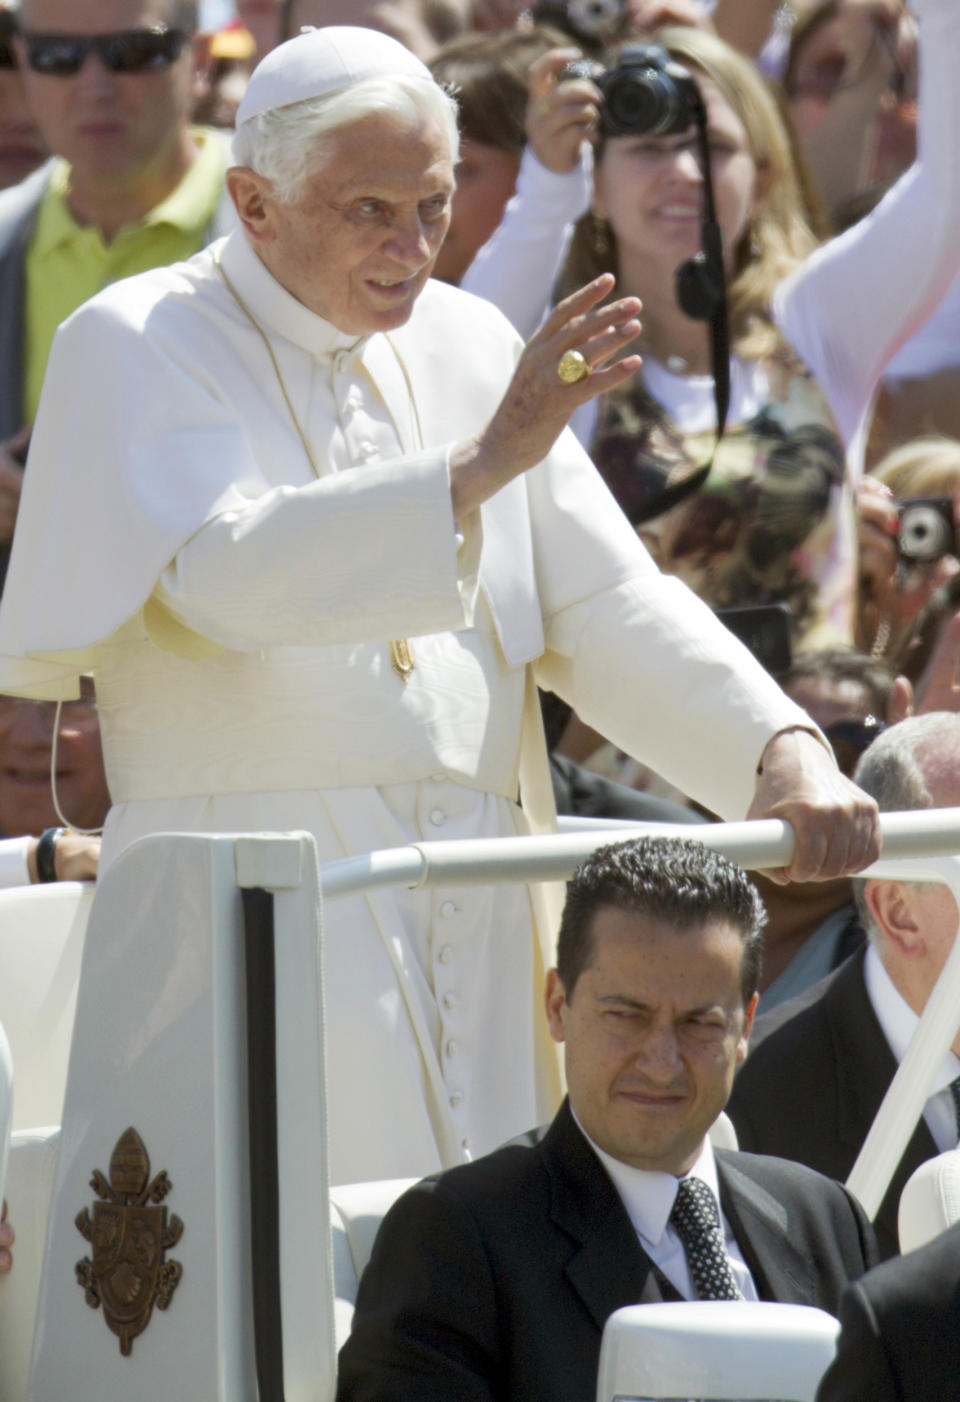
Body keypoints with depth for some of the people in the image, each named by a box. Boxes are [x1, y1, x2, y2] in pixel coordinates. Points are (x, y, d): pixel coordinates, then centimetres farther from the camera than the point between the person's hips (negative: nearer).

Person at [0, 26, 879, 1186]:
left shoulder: (465, 345, 14)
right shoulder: (137, 347, -1)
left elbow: (606, 608, 11)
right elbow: (227, 574, -19)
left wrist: (782, 749, -5)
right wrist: (479, 464, -26)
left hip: (475, 911, 5)